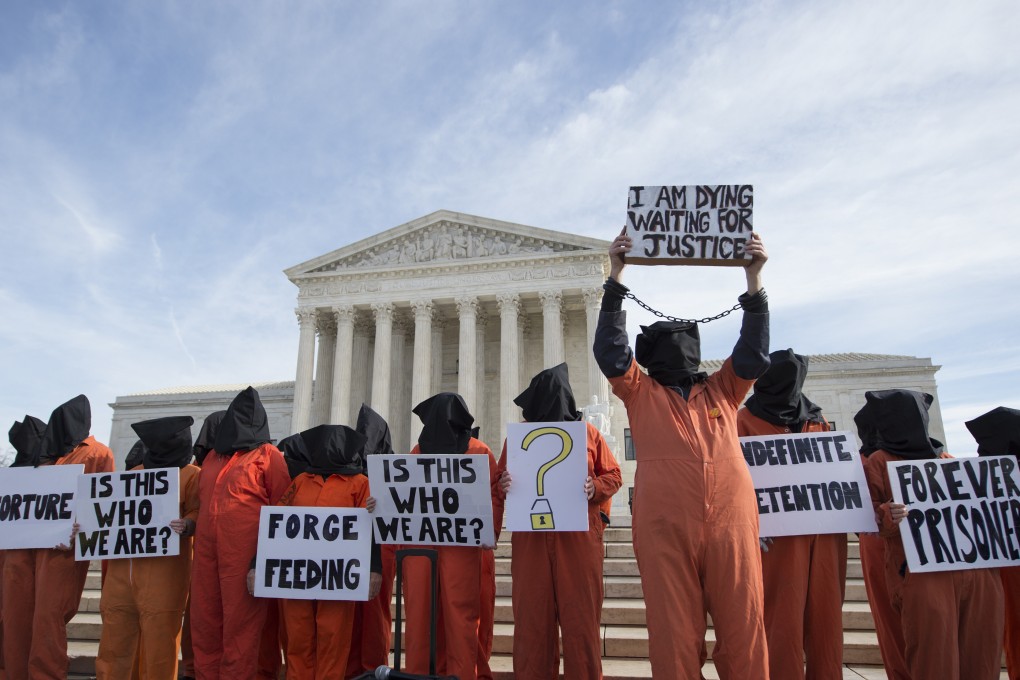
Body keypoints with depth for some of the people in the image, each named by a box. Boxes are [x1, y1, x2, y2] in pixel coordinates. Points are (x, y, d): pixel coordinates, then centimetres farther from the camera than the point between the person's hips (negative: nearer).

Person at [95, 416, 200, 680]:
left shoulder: (190, 474, 3)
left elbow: (199, 513, -7)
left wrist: (186, 525, -28)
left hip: (162, 571, -6)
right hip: (121, 569, 6)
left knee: (158, 641, -4)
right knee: (114, 641, 8)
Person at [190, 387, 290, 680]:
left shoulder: (268, 455, -1)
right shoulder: (212, 456, 18)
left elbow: (283, 507, -4)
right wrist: (188, 524, 13)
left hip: (244, 553, -6)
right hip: (206, 550, 6)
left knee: (240, 624, 1)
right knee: (204, 623, 11)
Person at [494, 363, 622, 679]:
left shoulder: (587, 432, 8)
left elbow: (613, 475, 9)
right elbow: (501, 482, 13)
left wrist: (595, 488, -11)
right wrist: (504, 485, -10)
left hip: (578, 538, -1)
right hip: (530, 538, 1)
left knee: (581, 617, 0)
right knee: (531, 617, 2)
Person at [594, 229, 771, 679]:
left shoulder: (722, 390, 20)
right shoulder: (640, 393, 14)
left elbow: (753, 355, 8)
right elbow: (610, 349, 2)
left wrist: (753, 279, 0)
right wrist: (616, 275, -6)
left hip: (731, 523, 2)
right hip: (664, 527, -1)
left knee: (743, 632, 4)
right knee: (674, 633, 2)